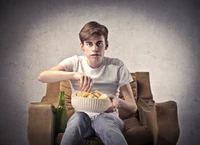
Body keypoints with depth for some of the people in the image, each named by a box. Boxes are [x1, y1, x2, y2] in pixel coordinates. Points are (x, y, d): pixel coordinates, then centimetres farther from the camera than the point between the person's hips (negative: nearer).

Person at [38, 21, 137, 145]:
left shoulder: (117, 66, -3)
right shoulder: (75, 63, -1)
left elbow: (133, 107, -5)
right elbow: (42, 76, -18)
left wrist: (118, 102, -29)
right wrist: (74, 74, -33)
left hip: (108, 117, -1)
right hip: (82, 118, 2)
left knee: (104, 120, -37)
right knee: (79, 117, -34)